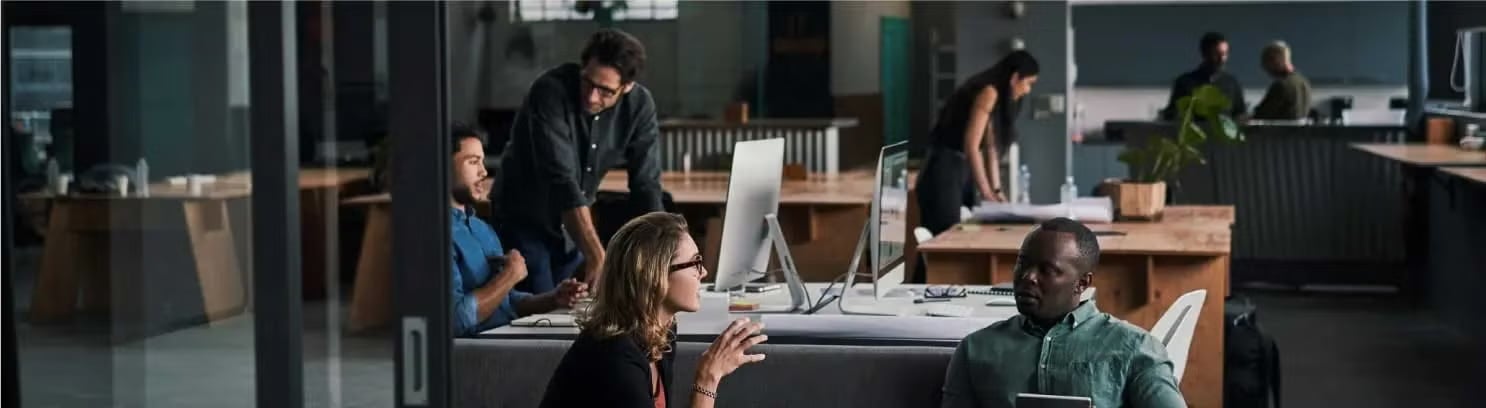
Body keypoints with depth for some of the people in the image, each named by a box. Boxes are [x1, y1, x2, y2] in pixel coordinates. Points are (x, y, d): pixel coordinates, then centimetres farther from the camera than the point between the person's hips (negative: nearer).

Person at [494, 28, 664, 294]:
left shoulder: (639, 105, -13)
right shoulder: (551, 92, -27)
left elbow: (646, 185, -10)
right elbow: (561, 179, -35)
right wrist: (596, 257, -42)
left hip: (574, 228, 4)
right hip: (525, 223, -4)